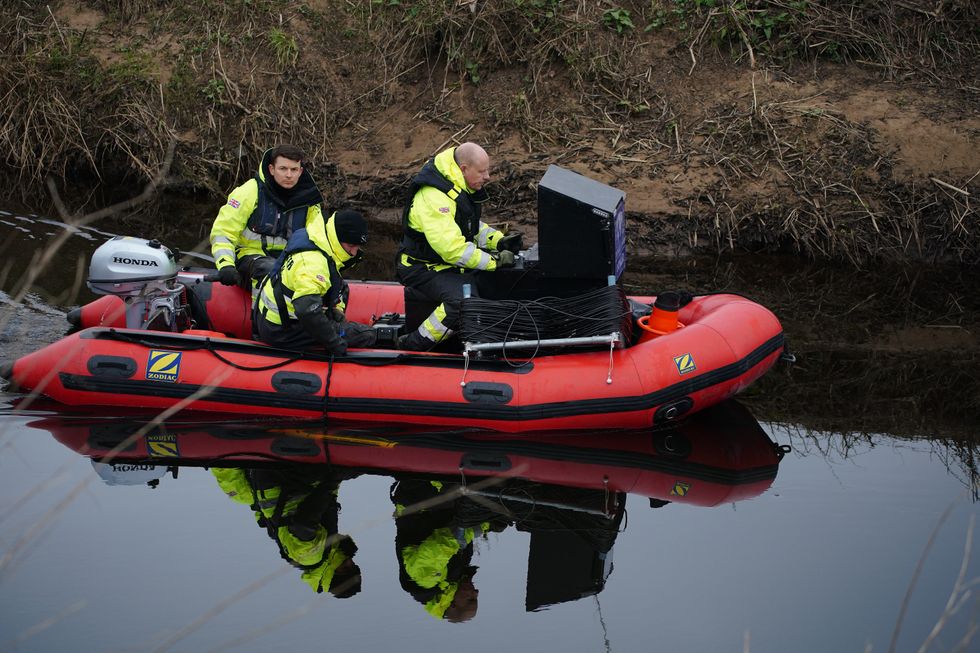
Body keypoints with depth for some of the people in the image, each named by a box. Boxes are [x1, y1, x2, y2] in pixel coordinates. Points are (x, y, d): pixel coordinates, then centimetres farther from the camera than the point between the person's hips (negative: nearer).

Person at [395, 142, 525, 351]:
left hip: (453, 262, 10)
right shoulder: (434, 198, -27)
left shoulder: (461, 188, 5)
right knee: (464, 301, -34)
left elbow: (472, 226, 21)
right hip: (426, 269, -10)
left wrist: (499, 241, 3)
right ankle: (410, 346, -22)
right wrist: (495, 260, -24)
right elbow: (453, 249, -31)